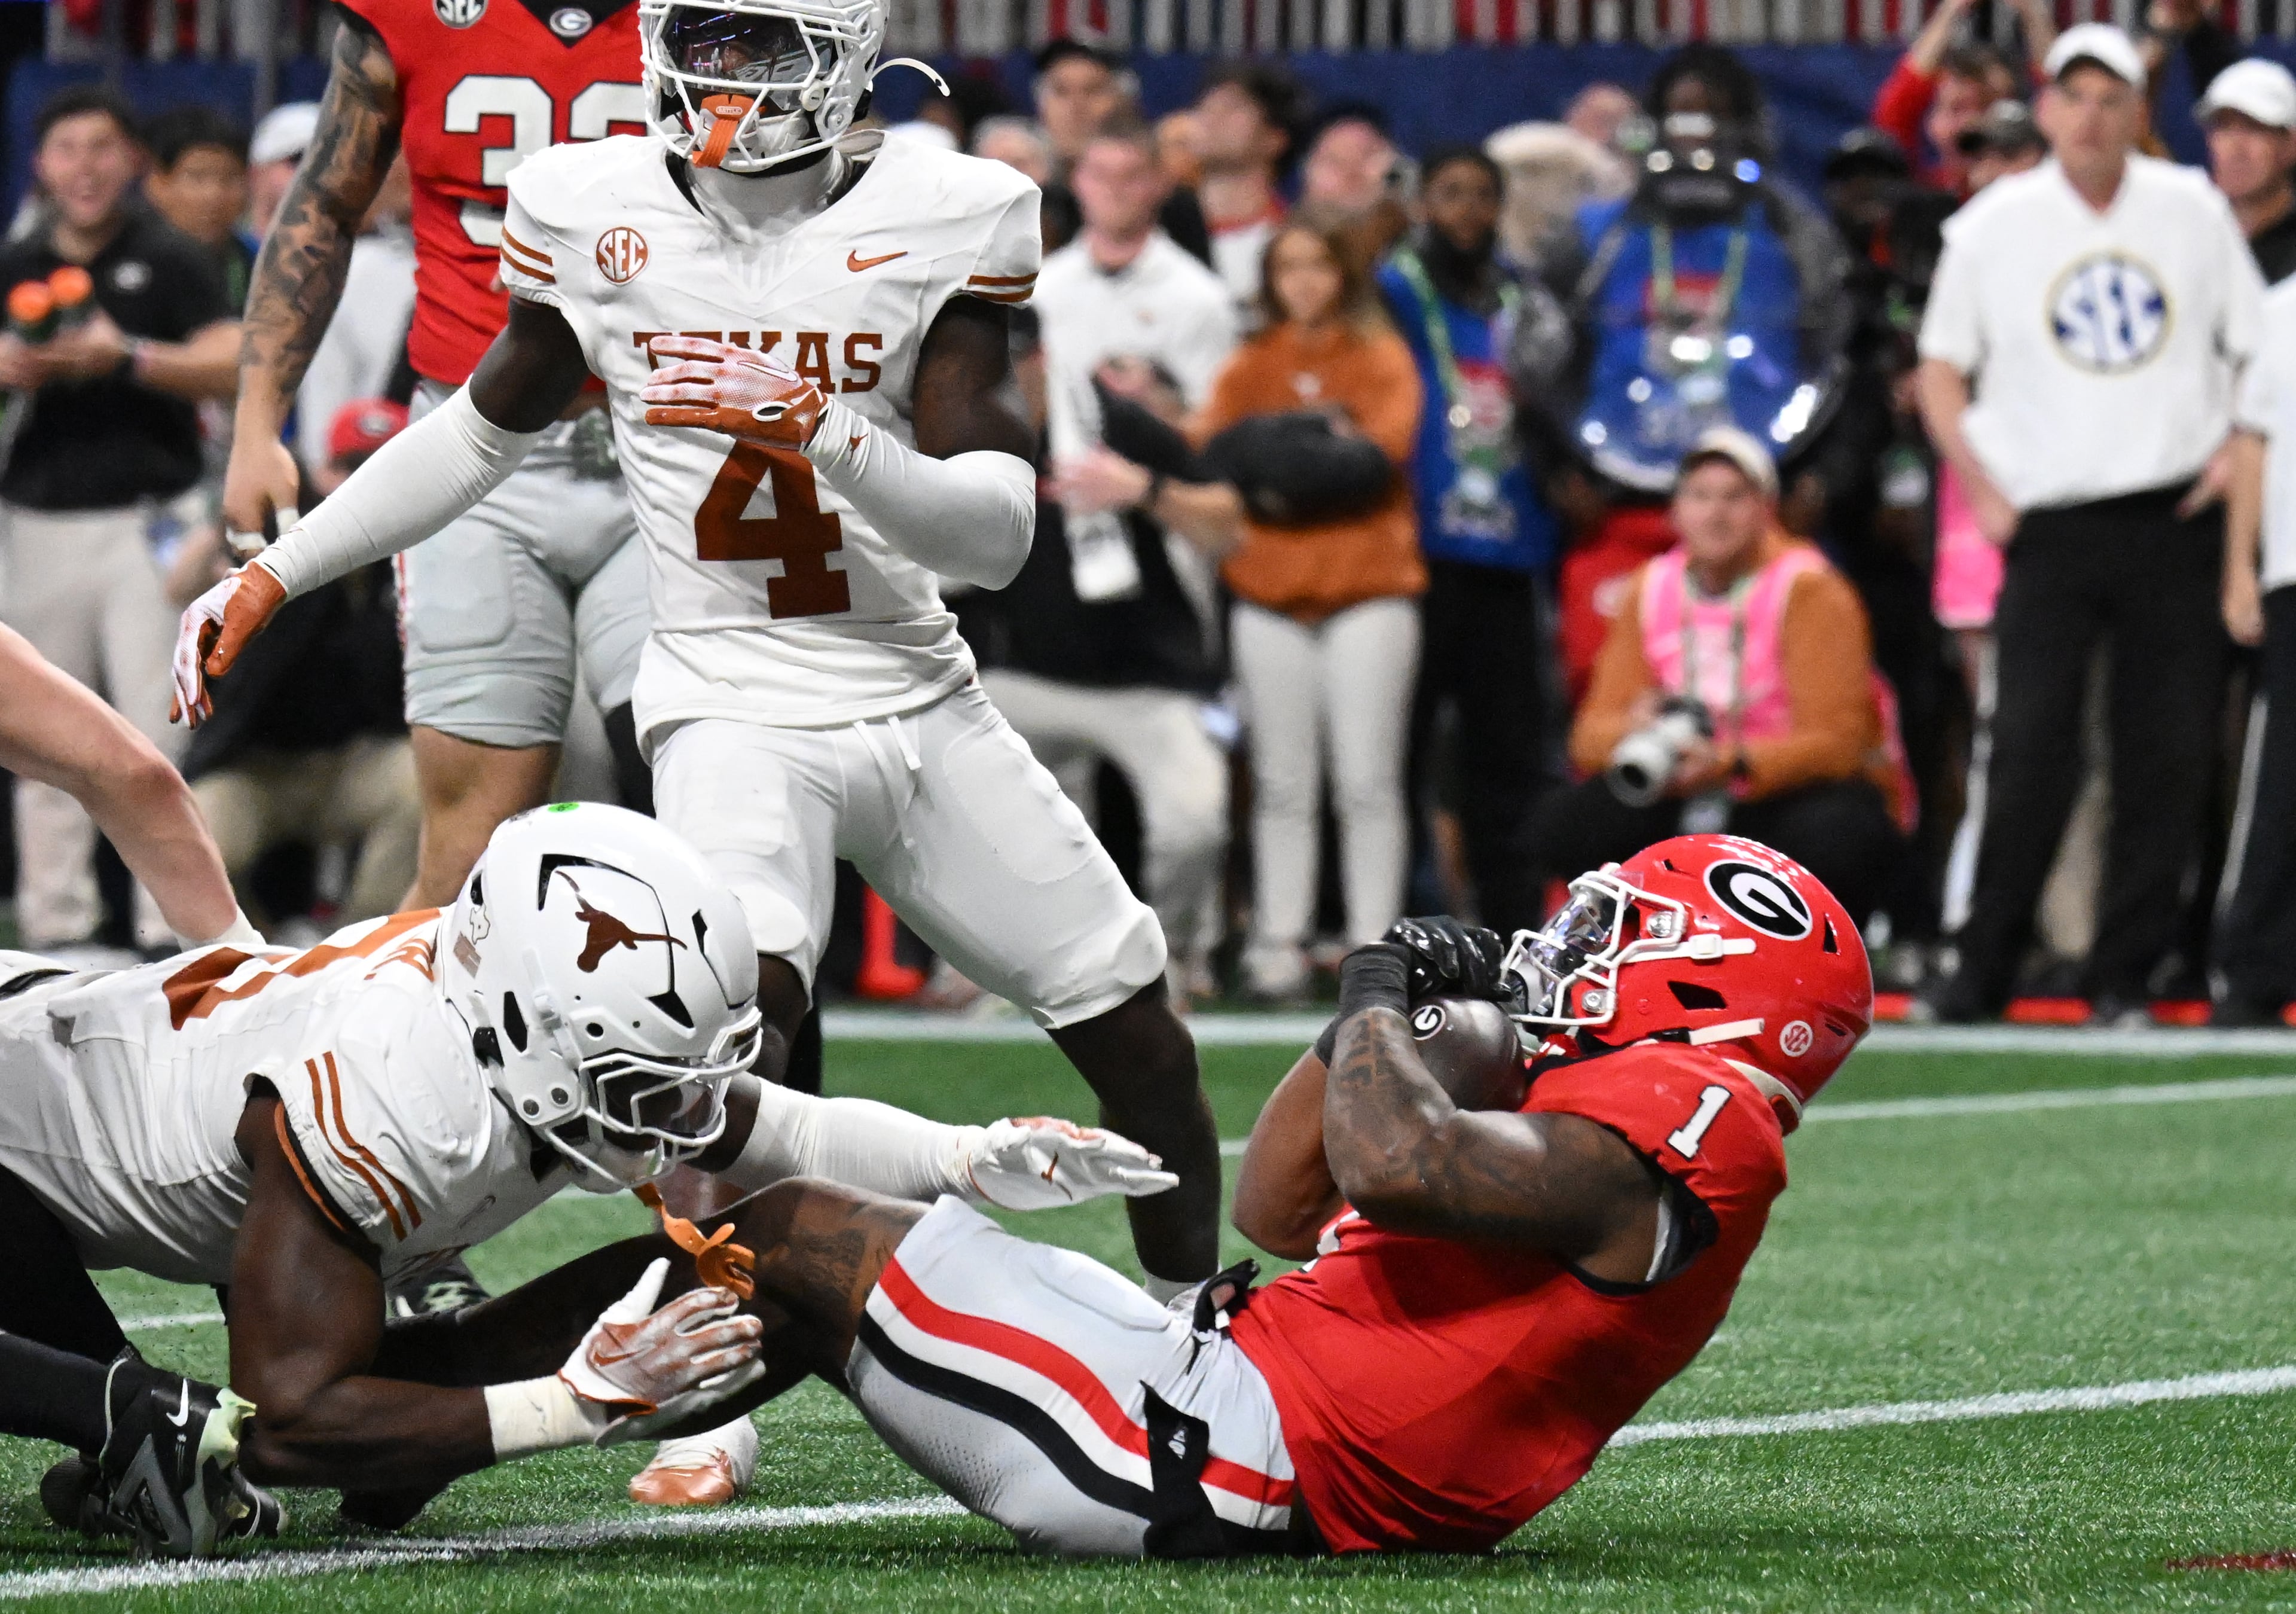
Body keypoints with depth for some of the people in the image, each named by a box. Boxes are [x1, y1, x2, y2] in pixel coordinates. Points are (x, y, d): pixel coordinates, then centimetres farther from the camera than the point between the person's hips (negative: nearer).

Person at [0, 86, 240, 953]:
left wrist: (126, 357, -21)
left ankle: (173, 916, -9)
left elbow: (229, 366, -9)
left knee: (161, 722, -9)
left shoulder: (171, 261, 2)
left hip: (148, 516, -4)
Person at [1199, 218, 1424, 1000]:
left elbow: (1388, 446, -10)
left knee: (1367, 782, -4)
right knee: (1283, 785, 4)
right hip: (1270, 593, 2)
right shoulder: (1251, 365, 13)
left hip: (1368, 588, -2)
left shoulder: (1382, 358, 7)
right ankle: (1278, 944, 6)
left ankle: (1374, 948, -3)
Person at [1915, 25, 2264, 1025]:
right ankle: (1982, 970, -2)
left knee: (2170, 753, -1)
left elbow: (2257, 347, 13)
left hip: (2173, 522, 1)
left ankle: (2125, 977, 8)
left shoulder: (2194, 211, 7)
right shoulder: (1992, 227, 5)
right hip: (2049, 524, -1)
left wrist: (2234, 455, -2)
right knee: (2030, 750, -10)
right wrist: (1983, 493, 0)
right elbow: (1941, 371, 11)